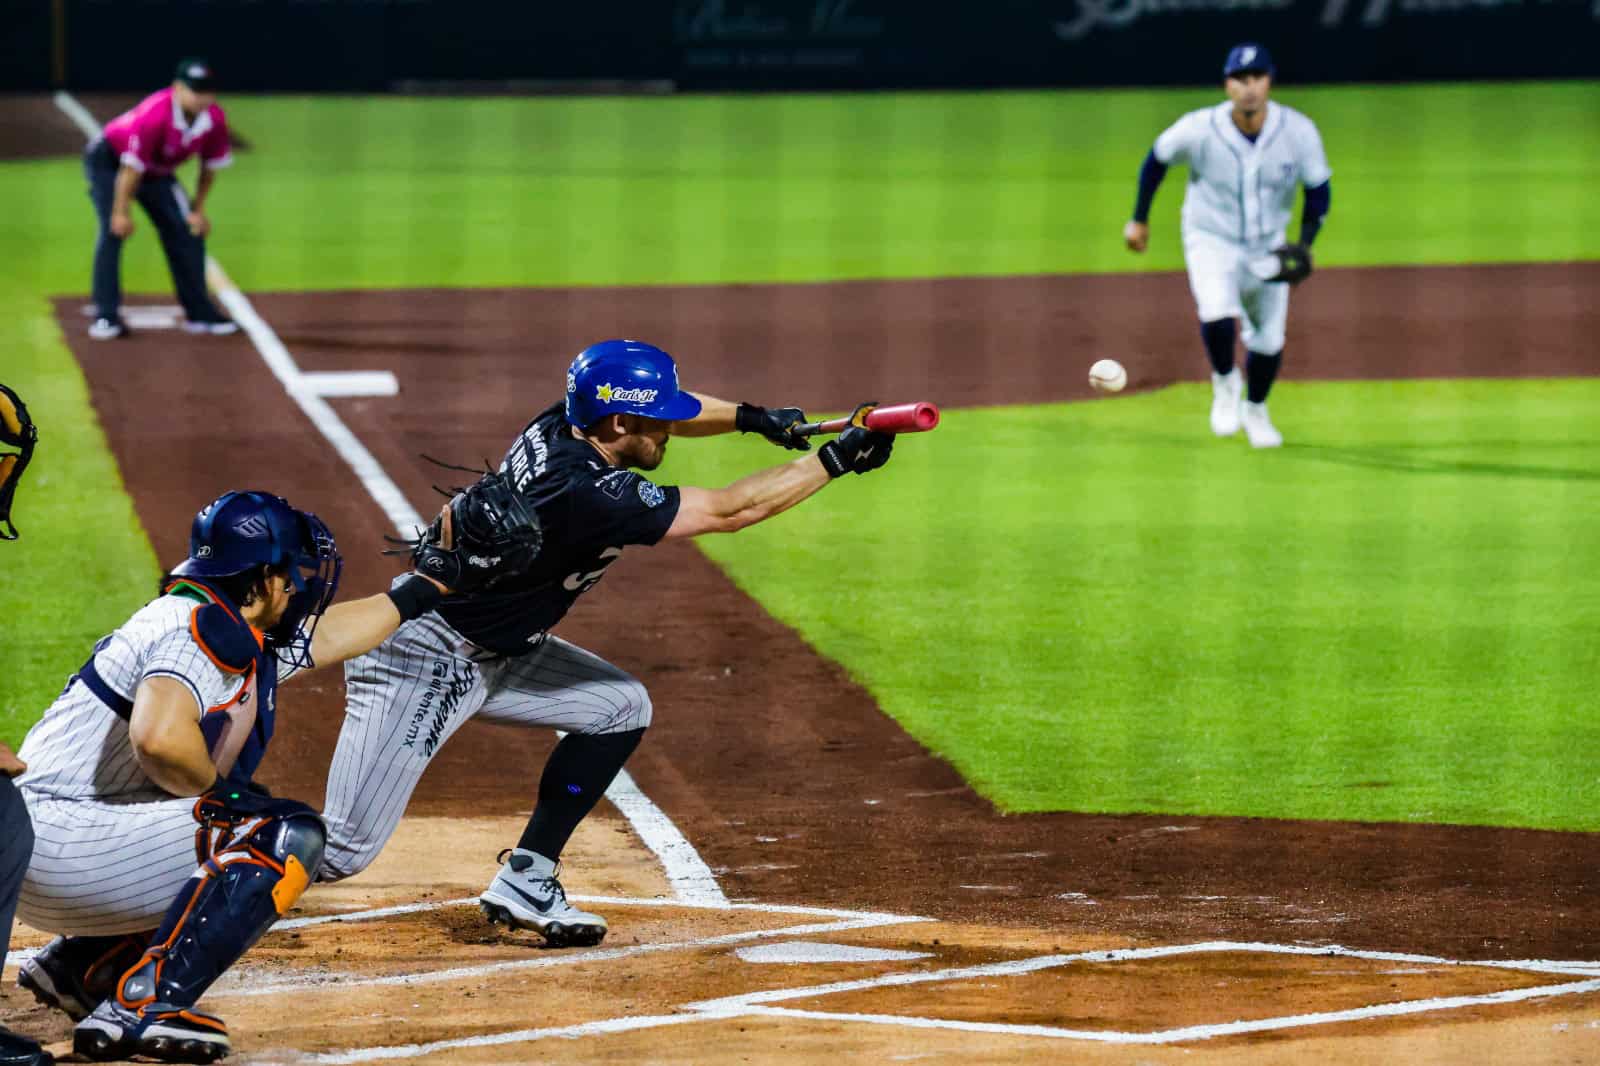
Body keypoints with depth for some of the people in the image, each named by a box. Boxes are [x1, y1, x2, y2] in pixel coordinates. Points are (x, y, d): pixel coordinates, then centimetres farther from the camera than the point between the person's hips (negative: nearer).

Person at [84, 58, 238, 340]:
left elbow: (211, 166, -3)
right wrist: (122, 213, -26)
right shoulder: (154, 115, -38)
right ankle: (106, 316, -21)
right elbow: (132, 167, -32)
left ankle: (199, 313, 15)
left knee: (187, 232, 2)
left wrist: (197, 210, -1)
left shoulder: (214, 118, -20)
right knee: (114, 230, -21)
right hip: (109, 159, -6)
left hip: (158, 172, 7)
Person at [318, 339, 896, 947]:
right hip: (422, 662, -10)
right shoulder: (588, 495, -29)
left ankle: (524, 883, 11)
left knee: (620, 708, 9)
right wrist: (836, 460, -17)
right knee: (344, 851, -13)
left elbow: (663, 414, 18)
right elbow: (728, 511, -23)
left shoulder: (558, 427, -4)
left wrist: (750, 418, 5)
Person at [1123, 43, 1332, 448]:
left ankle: (1255, 410, 41)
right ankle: (1225, 381, 4)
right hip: (1212, 241, -2)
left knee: (1269, 340, 10)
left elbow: (1318, 189, -6)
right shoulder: (1198, 130, -24)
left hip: (1268, 247, 2)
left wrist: (1305, 245, -17)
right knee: (1218, 314, -28)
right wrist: (1139, 220, 4)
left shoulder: (1298, 132, -20)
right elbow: (1157, 160, -4)